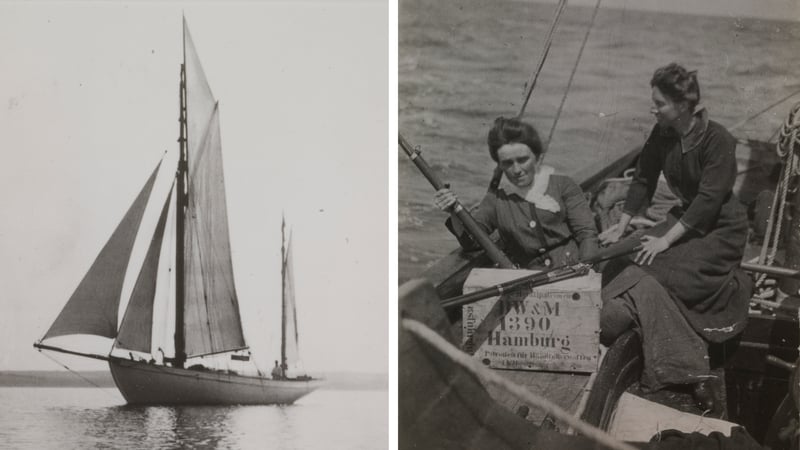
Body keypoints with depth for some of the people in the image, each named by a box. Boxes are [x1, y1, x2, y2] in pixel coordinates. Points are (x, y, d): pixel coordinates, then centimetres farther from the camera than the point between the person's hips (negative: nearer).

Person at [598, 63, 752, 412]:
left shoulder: (717, 140, -23)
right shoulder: (662, 135, -4)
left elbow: (709, 199, -27)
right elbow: (643, 181, 4)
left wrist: (666, 240, -30)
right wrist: (621, 226, -6)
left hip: (720, 229, -7)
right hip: (685, 217, 7)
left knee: (648, 276, -25)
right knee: (629, 263, -15)